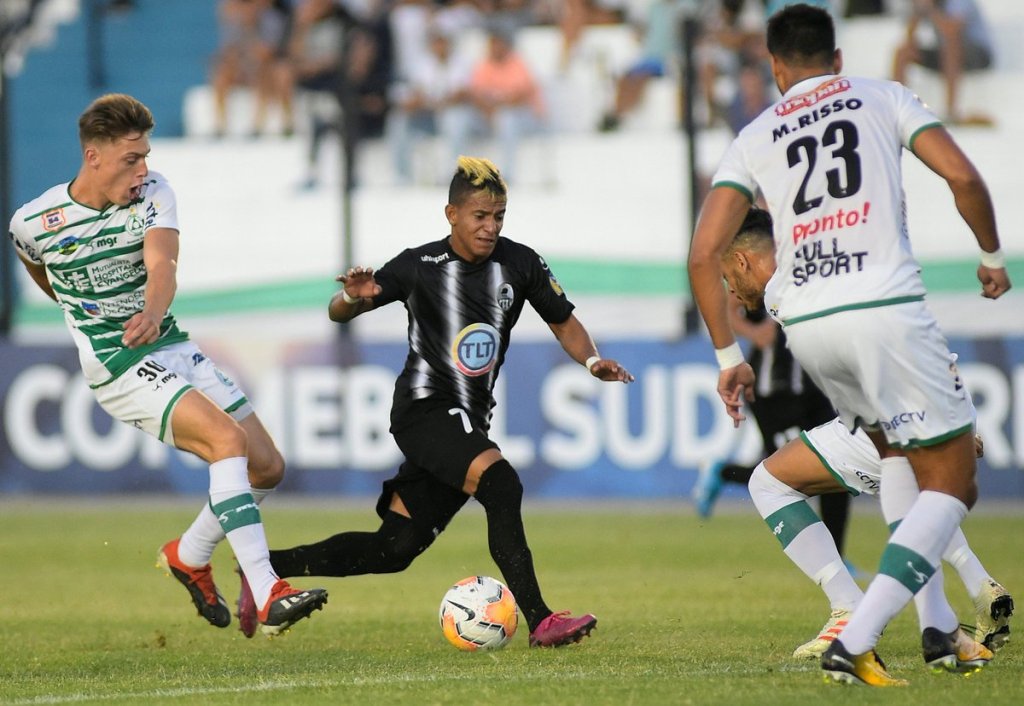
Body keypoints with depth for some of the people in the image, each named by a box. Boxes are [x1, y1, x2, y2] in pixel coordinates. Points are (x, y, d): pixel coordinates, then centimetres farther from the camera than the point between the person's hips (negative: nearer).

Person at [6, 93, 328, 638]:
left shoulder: (153, 194, -6)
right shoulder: (33, 222, -11)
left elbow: (161, 262, -25)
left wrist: (154, 312, -46)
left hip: (173, 347, 6)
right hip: (118, 368, -6)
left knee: (267, 468, 3)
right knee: (227, 439, -27)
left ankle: (188, 555, 29)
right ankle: (267, 598, -31)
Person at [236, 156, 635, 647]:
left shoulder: (520, 264, 2)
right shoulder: (419, 266, -7)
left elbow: (562, 321, 15)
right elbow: (338, 313, -1)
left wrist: (590, 359, -5)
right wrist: (355, 297, -25)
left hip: (469, 421, 6)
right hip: (423, 409, -6)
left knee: (396, 548, 3)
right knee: (500, 483, -30)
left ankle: (266, 568, 17)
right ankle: (539, 622, -30)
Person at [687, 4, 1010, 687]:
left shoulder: (755, 138, 16)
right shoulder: (882, 97, 11)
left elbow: (704, 253, 7)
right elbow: (962, 176, -1)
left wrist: (729, 356, 13)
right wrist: (992, 256, 16)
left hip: (805, 323, 4)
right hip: (884, 306, -4)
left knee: (896, 452, 28)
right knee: (952, 480, 2)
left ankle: (938, 625, 20)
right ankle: (855, 643, -14)